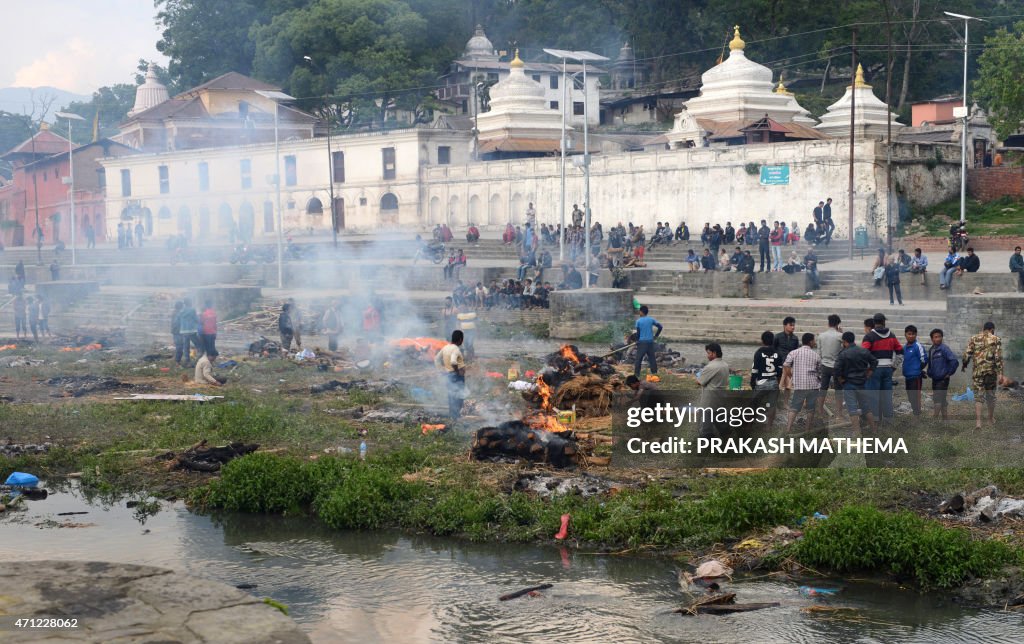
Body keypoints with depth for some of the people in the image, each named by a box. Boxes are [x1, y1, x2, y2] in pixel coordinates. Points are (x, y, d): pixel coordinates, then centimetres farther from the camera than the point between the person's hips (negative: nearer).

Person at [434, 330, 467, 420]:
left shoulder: (446, 347, 4)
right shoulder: (456, 349, -22)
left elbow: (436, 359, 12)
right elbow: (453, 362, -38)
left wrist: (443, 369, 13)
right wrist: (458, 371, -24)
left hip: (448, 374, 8)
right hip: (457, 376, -8)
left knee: (451, 395, 19)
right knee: (458, 396, 0)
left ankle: (451, 416, 27)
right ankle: (456, 417, 3)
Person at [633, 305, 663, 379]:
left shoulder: (638, 321, -6)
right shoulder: (651, 319, 3)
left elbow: (638, 332, -6)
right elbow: (660, 326, 2)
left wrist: (637, 340, 7)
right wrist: (656, 336, 10)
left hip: (642, 342, -3)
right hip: (650, 341, 3)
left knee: (639, 358, 0)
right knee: (652, 357, 9)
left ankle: (636, 374, -2)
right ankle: (654, 372, 8)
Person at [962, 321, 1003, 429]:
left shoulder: (974, 339, 2)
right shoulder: (996, 339, -3)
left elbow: (967, 354, -1)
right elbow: (998, 357, -10)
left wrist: (964, 365, 16)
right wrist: (1000, 373, -11)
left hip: (978, 371, 0)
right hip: (991, 371, 0)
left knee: (978, 396, 2)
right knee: (991, 395, 16)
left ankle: (978, 421, -9)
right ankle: (991, 419, 28)